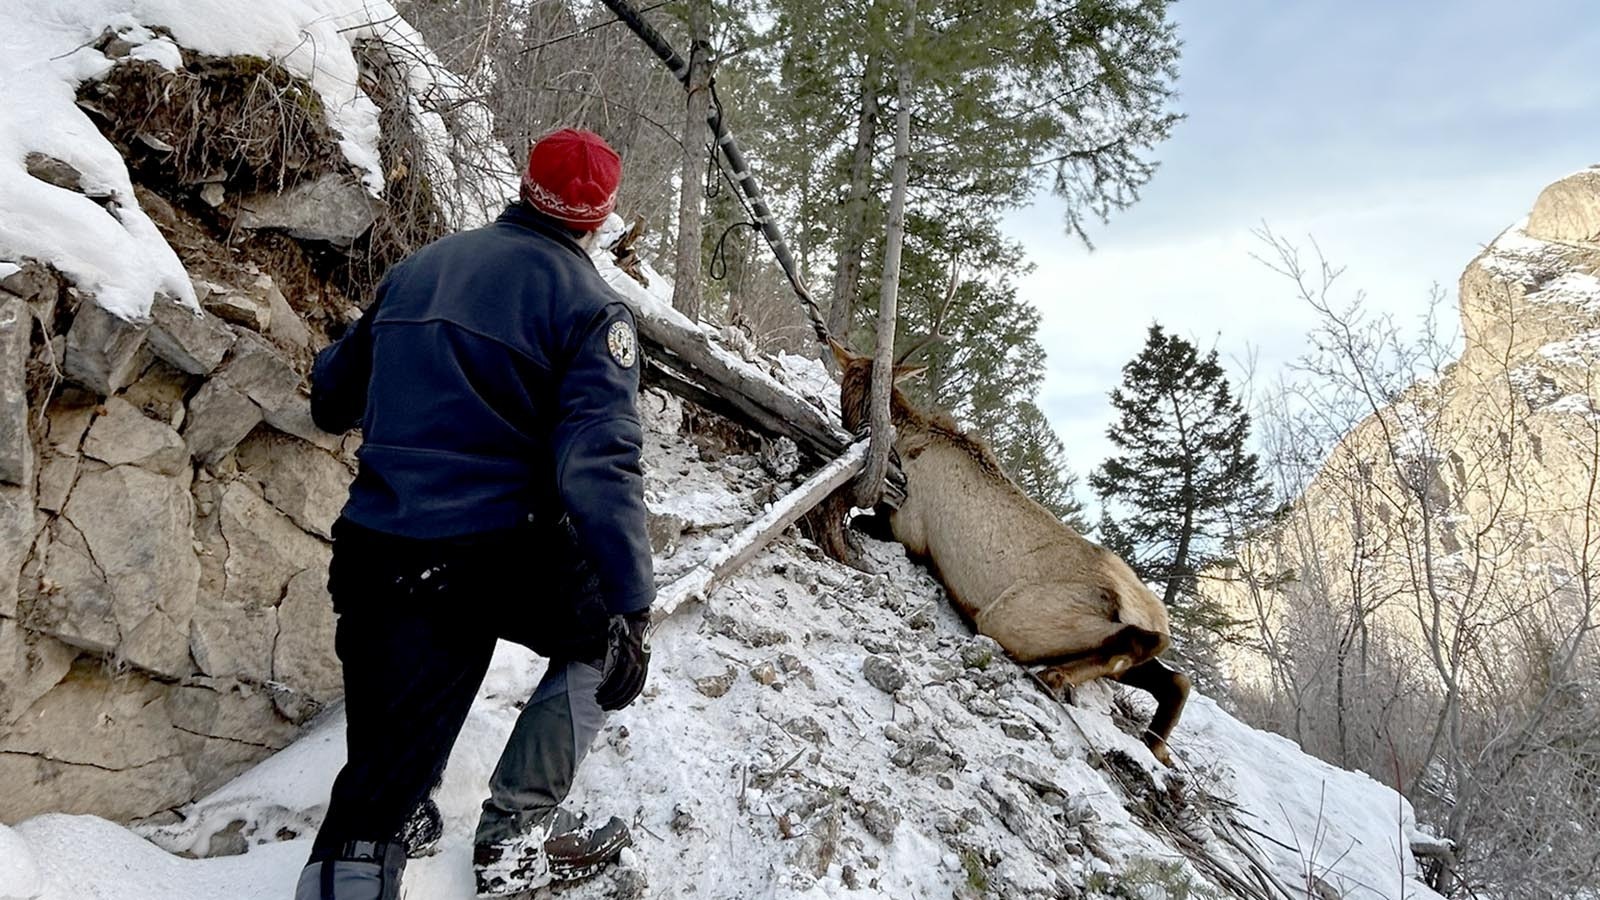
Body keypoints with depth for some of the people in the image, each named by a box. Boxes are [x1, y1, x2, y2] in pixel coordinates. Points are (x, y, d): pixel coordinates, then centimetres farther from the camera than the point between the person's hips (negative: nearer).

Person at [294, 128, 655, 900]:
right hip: (499, 559, -4)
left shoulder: (417, 268, 13)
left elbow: (331, 394, 23)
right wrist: (630, 608, -18)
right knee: (606, 627, 21)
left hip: (376, 561, 5)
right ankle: (516, 833, 19)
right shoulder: (588, 305, -5)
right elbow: (600, 463, -18)